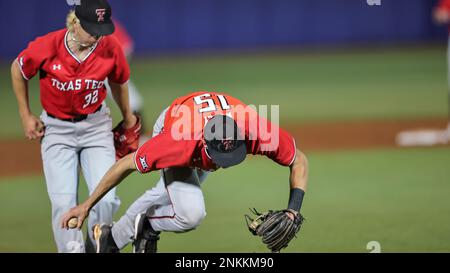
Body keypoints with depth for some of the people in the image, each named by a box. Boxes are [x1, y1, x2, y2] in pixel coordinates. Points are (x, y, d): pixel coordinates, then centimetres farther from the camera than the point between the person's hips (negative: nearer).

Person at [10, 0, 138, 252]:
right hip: (56, 129, -1)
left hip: (96, 125, 1)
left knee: (106, 199, -9)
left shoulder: (111, 48, -15)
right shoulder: (46, 47, -20)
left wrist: (127, 116, 22)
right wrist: (26, 116, 3)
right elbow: (18, 70, 1)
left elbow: (119, 81, 8)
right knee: (63, 203, -10)